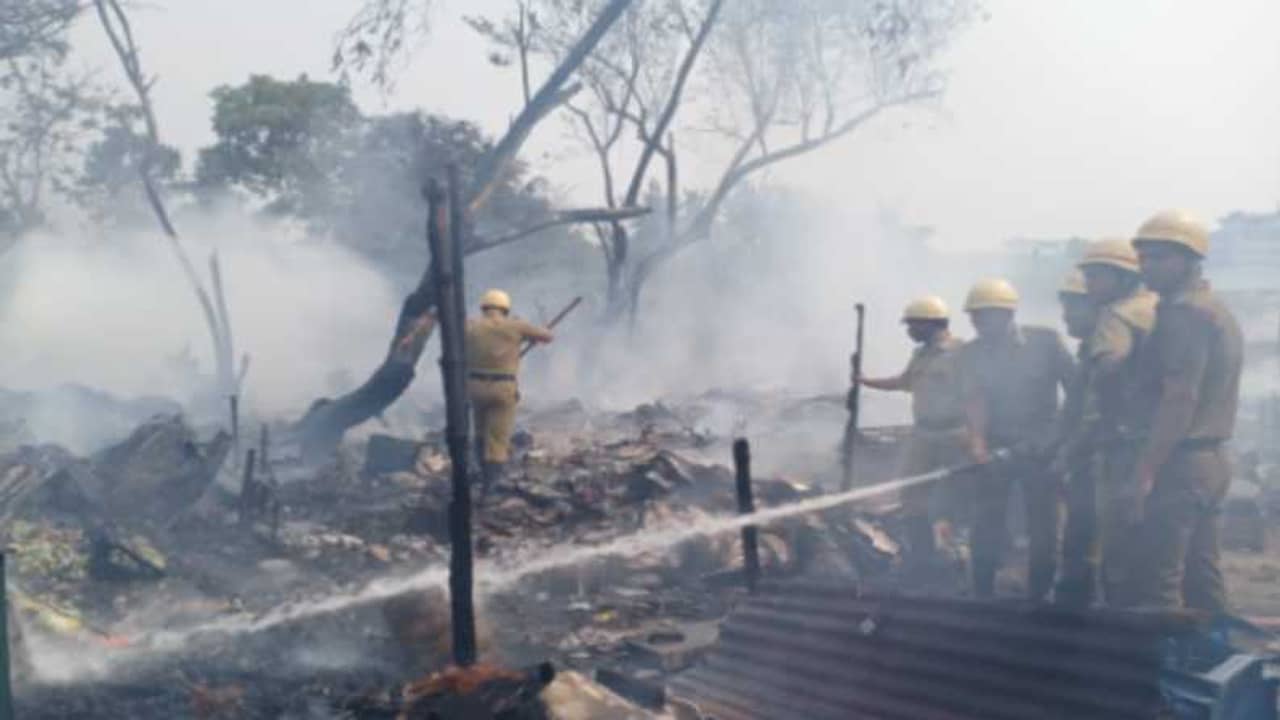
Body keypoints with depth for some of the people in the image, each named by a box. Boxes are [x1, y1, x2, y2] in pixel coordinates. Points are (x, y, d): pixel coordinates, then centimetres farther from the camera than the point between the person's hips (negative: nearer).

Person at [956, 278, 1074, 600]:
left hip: (1042, 448, -1)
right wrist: (977, 441, -31)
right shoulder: (970, 353, -3)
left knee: (1043, 530, 2)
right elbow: (974, 398, -15)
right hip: (994, 447, 1)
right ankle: (982, 598, 12)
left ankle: (1038, 599, 12)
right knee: (986, 528, 1)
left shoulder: (1046, 341, -7)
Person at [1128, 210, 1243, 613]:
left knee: (1157, 584, -8)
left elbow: (1180, 398, -21)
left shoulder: (1183, 313, -13)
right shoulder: (1219, 312, 18)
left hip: (1181, 462, -10)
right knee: (1203, 576, 13)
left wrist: (1145, 469, -20)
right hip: (1214, 459, 10)